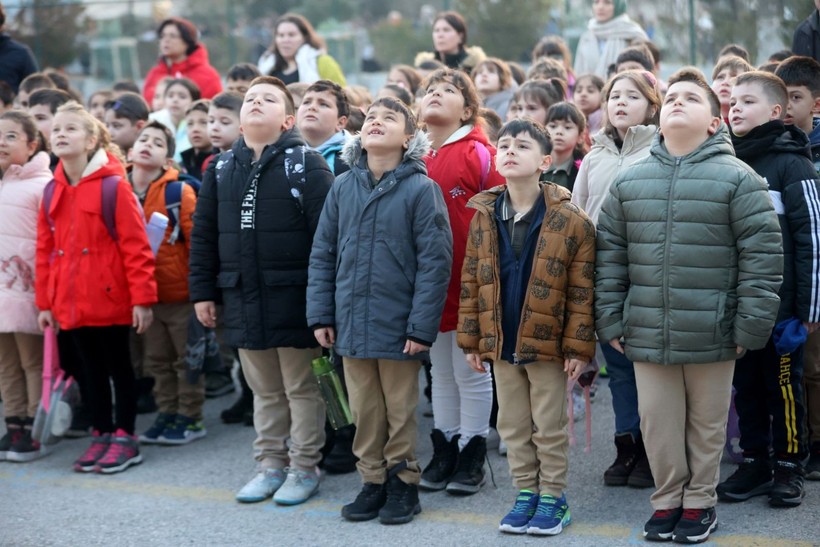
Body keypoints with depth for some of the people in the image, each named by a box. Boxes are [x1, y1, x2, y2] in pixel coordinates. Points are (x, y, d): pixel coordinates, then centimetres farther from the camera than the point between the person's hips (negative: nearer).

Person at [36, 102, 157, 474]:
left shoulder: (113, 186, -10)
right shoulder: (52, 193, 7)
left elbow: (136, 246, -13)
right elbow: (45, 250, 10)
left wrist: (142, 298, -15)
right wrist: (45, 301, 8)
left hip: (111, 300, -5)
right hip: (70, 303, 5)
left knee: (119, 367, 6)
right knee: (87, 369, 13)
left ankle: (124, 437, 16)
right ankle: (101, 434, 23)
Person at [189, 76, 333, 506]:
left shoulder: (306, 165, -7)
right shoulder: (221, 169, 8)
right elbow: (203, 235, 12)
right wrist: (202, 291, 8)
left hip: (293, 297, -5)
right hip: (242, 299, 5)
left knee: (301, 389, 5)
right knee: (265, 391, 16)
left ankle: (304, 469, 16)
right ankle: (271, 464, 26)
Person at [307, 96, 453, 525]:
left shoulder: (420, 189, -8)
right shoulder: (342, 188, 5)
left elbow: (434, 263, -11)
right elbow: (322, 255, 9)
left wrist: (421, 327, -14)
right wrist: (321, 316, 2)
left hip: (398, 325, -4)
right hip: (352, 324, 4)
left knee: (400, 411, 7)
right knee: (364, 411, 11)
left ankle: (402, 483, 21)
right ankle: (373, 481, 24)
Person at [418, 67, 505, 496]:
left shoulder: (480, 155, -8)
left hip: (471, 286, -5)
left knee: (471, 372, 3)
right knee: (441, 372, 14)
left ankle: (472, 456, 14)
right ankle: (444, 451, 24)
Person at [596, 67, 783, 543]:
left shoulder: (737, 179, -5)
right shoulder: (629, 181, 6)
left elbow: (763, 257, -8)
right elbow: (610, 255, 9)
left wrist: (750, 328, -11)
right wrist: (610, 321, 4)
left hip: (712, 337, -3)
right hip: (647, 335, 3)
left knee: (706, 427, 10)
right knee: (659, 426, 10)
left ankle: (699, 502, 26)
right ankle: (668, 500, 26)